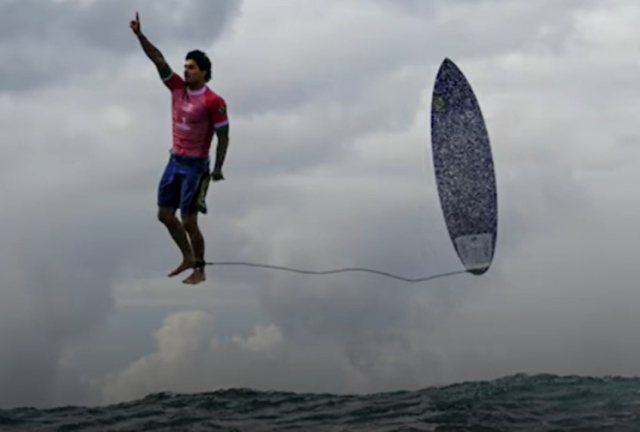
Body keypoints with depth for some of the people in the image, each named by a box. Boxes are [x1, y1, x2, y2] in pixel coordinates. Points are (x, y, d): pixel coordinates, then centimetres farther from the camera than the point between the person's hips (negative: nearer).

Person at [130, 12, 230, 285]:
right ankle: (188, 258, 27)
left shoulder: (213, 102, -14)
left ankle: (199, 270, 9)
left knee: (188, 221, -5)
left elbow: (223, 137, -13)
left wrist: (218, 168, -20)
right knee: (165, 214, 11)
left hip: (195, 166, -7)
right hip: (175, 161, 7)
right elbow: (158, 60, 0)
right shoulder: (178, 88, 2)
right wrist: (139, 35, -9)